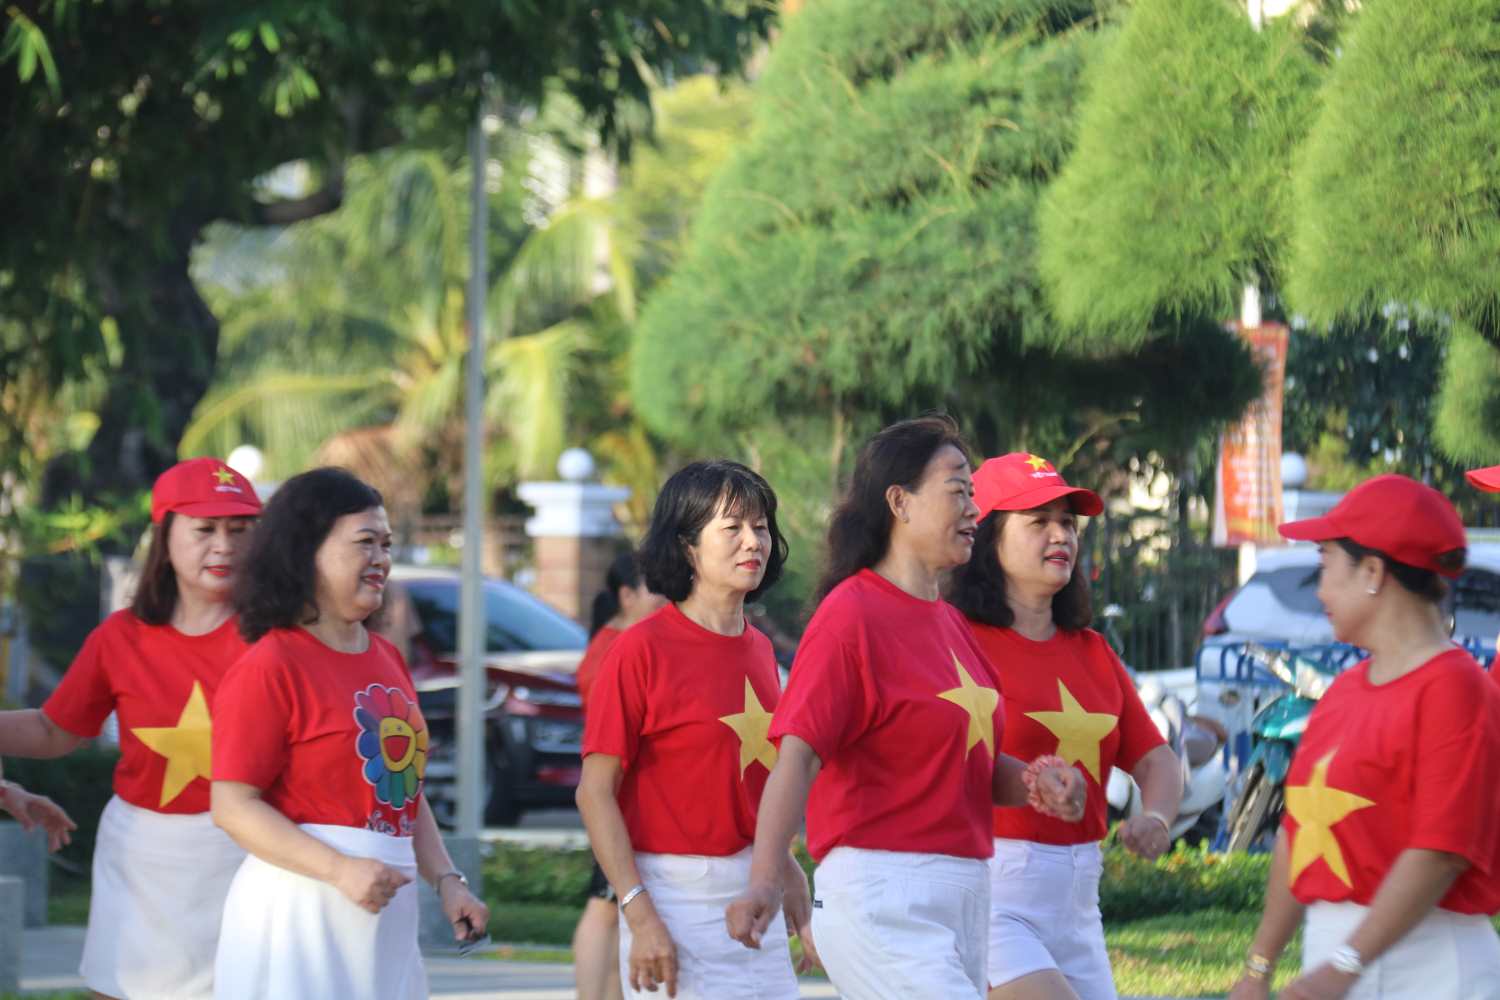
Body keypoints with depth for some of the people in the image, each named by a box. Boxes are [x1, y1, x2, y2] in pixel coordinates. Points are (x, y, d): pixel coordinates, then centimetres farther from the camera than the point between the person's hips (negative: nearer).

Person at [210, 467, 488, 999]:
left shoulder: (387, 659, 16)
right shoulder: (268, 669, -9)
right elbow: (234, 806, -15)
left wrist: (447, 880, 8)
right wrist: (341, 870, -24)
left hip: (387, 912, 7)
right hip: (302, 908, -7)